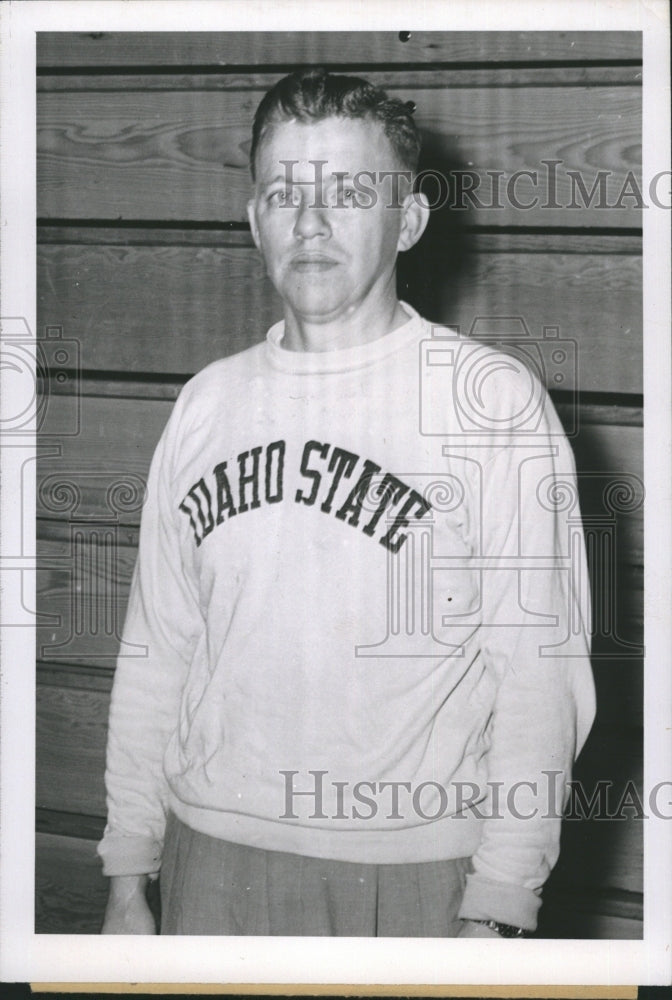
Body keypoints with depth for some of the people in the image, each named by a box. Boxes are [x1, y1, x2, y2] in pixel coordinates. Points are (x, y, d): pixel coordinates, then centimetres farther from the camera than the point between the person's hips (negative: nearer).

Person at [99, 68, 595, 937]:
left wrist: (497, 913, -15)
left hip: (412, 872, -4)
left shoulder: (492, 400, -7)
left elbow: (539, 675, -10)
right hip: (213, 863, 4)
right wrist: (127, 877, 9)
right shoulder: (208, 403, 7)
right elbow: (156, 649, 11)